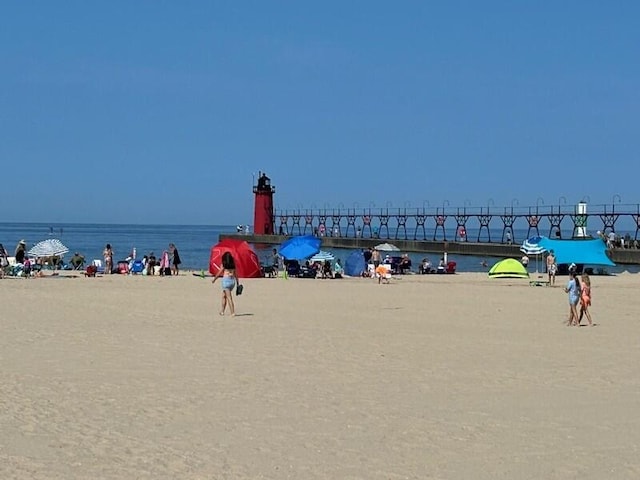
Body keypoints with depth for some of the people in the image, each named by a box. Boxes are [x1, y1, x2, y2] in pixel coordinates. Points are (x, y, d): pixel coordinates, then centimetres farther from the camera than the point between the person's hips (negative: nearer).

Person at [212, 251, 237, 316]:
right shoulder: (233, 265, 8)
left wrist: (214, 279, 14)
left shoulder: (224, 265, -4)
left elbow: (219, 273, 0)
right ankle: (222, 311, 22)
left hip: (226, 280, -5)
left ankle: (233, 312, -8)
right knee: (224, 295, 20)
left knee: (229, 297, -3)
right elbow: (235, 274, 9)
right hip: (232, 280, 5)